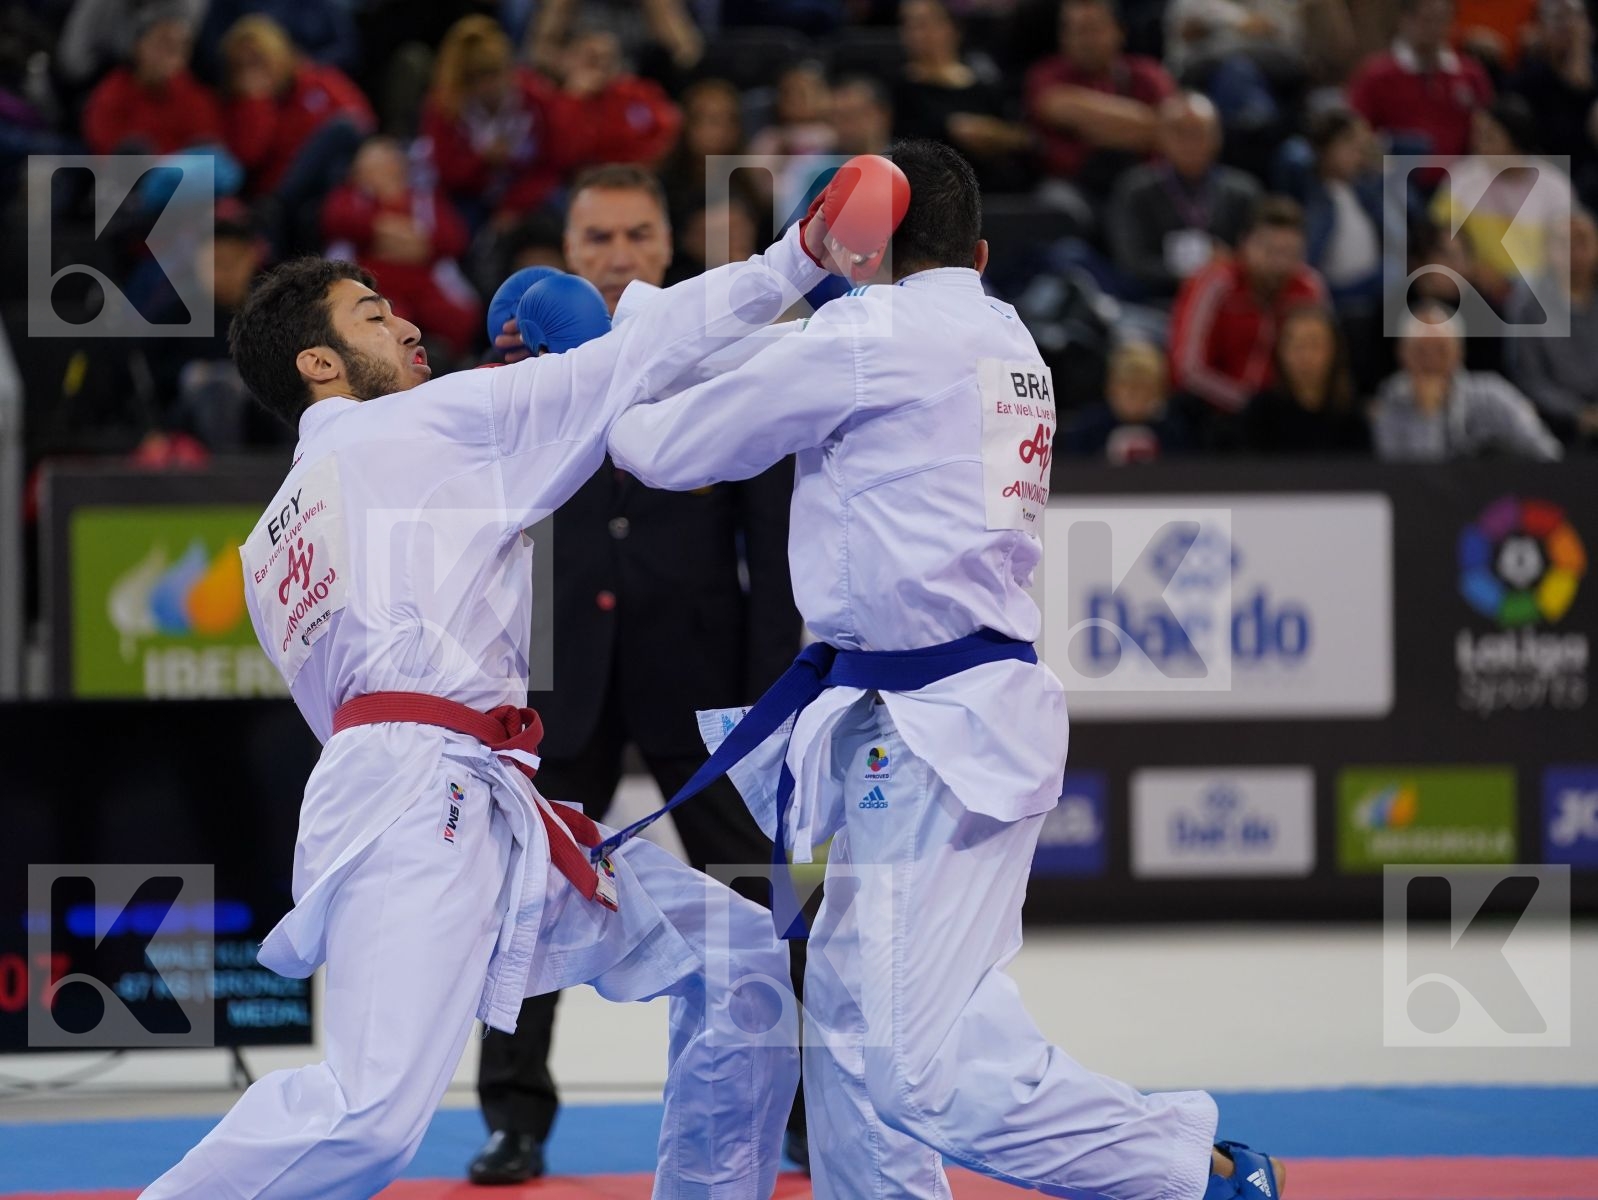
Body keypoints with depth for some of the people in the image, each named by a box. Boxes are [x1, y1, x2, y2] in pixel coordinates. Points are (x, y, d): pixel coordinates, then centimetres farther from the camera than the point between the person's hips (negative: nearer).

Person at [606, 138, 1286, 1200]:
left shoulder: (872, 335, -10)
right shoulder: (1011, 347, 16)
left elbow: (679, 452, -2)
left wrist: (619, 417, 21)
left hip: (932, 733, -10)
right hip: (982, 703, 10)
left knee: (928, 1068, -14)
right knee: (856, 1018, 18)